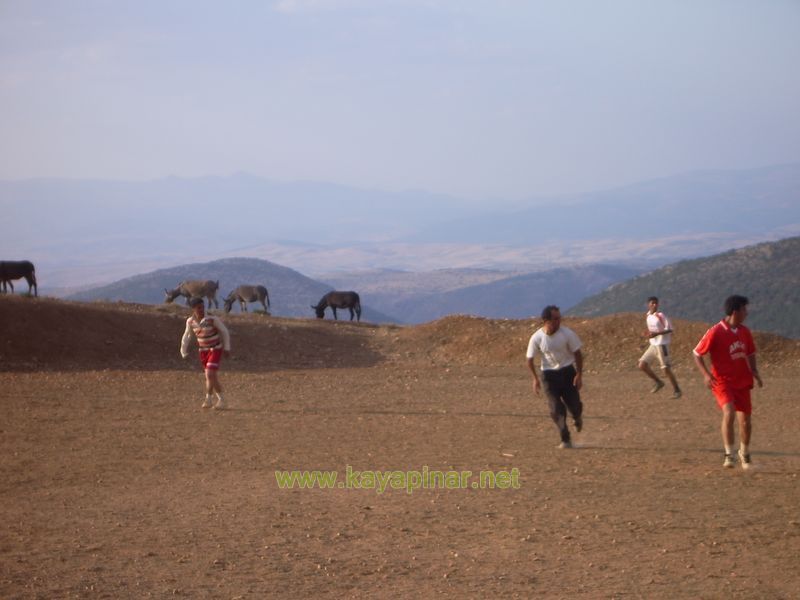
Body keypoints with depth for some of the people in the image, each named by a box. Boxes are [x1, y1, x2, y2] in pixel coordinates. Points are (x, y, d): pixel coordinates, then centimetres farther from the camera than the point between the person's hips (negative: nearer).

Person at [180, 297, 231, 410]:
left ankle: (208, 399, -1)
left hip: (216, 349, -4)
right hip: (203, 350, 5)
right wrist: (184, 352, 9)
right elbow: (187, 336, 8)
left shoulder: (212, 319, -22)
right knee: (212, 378, 11)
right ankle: (220, 400, 26)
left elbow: (224, 331, -8)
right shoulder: (190, 321, -9)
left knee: (209, 375, -17)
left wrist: (227, 348, -3)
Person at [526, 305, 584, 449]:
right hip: (549, 374, 0)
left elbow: (577, 354, -4)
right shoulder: (537, 338, -14)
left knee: (573, 404, 1)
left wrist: (579, 375, -6)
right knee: (556, 409, -8)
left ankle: (578, 418, 38)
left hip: (568, 372, 0)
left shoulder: (567, 334, -14)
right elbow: (530, 359, -1)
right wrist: (535, 379, -4)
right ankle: (565, 440, 1)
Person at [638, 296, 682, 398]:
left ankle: (676, 390, 9)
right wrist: (649, 334, 3)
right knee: (642, 365, -1)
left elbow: (669, 329, -17)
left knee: (666, 369, -7)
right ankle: (658, 382, 16)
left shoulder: (660, 315, -14)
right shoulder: (648, 315, 9)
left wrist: (656, 334, -27)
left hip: (662, 345, -7)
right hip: (653, 345, 7)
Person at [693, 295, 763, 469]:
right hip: (723, 381, -6)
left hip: (743, 382, 6)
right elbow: (697, 354, -8)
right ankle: (729, 455, -17)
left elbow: (750, 353, 20)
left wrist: (754, 371, 3)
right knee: (729, 413, -26)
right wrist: (706, 374, -19)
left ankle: (744, 454, 31)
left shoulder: (745, 332, 5)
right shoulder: (715, 333, -14)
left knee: (745, 420, 8)